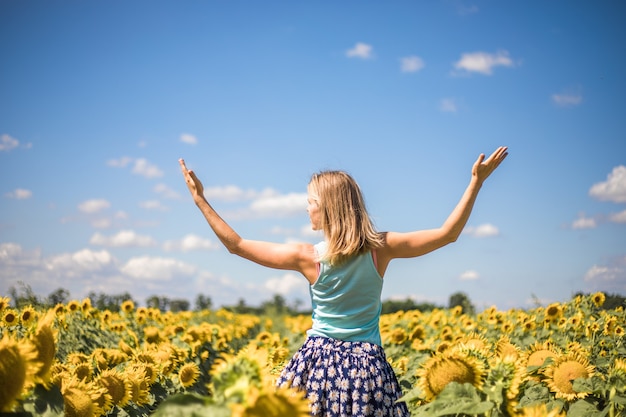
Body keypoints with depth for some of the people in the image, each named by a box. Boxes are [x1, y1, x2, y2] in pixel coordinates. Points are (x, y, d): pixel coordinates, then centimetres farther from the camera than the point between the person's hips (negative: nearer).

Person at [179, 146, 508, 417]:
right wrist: (477, 181, -3)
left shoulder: (308, 257, -11)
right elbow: (448, 234, -5)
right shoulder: (381, 249, -9)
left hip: (319, 360, -1)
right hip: (367, 363, 1)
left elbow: (236, 245, -5)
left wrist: (200, 199, 0)